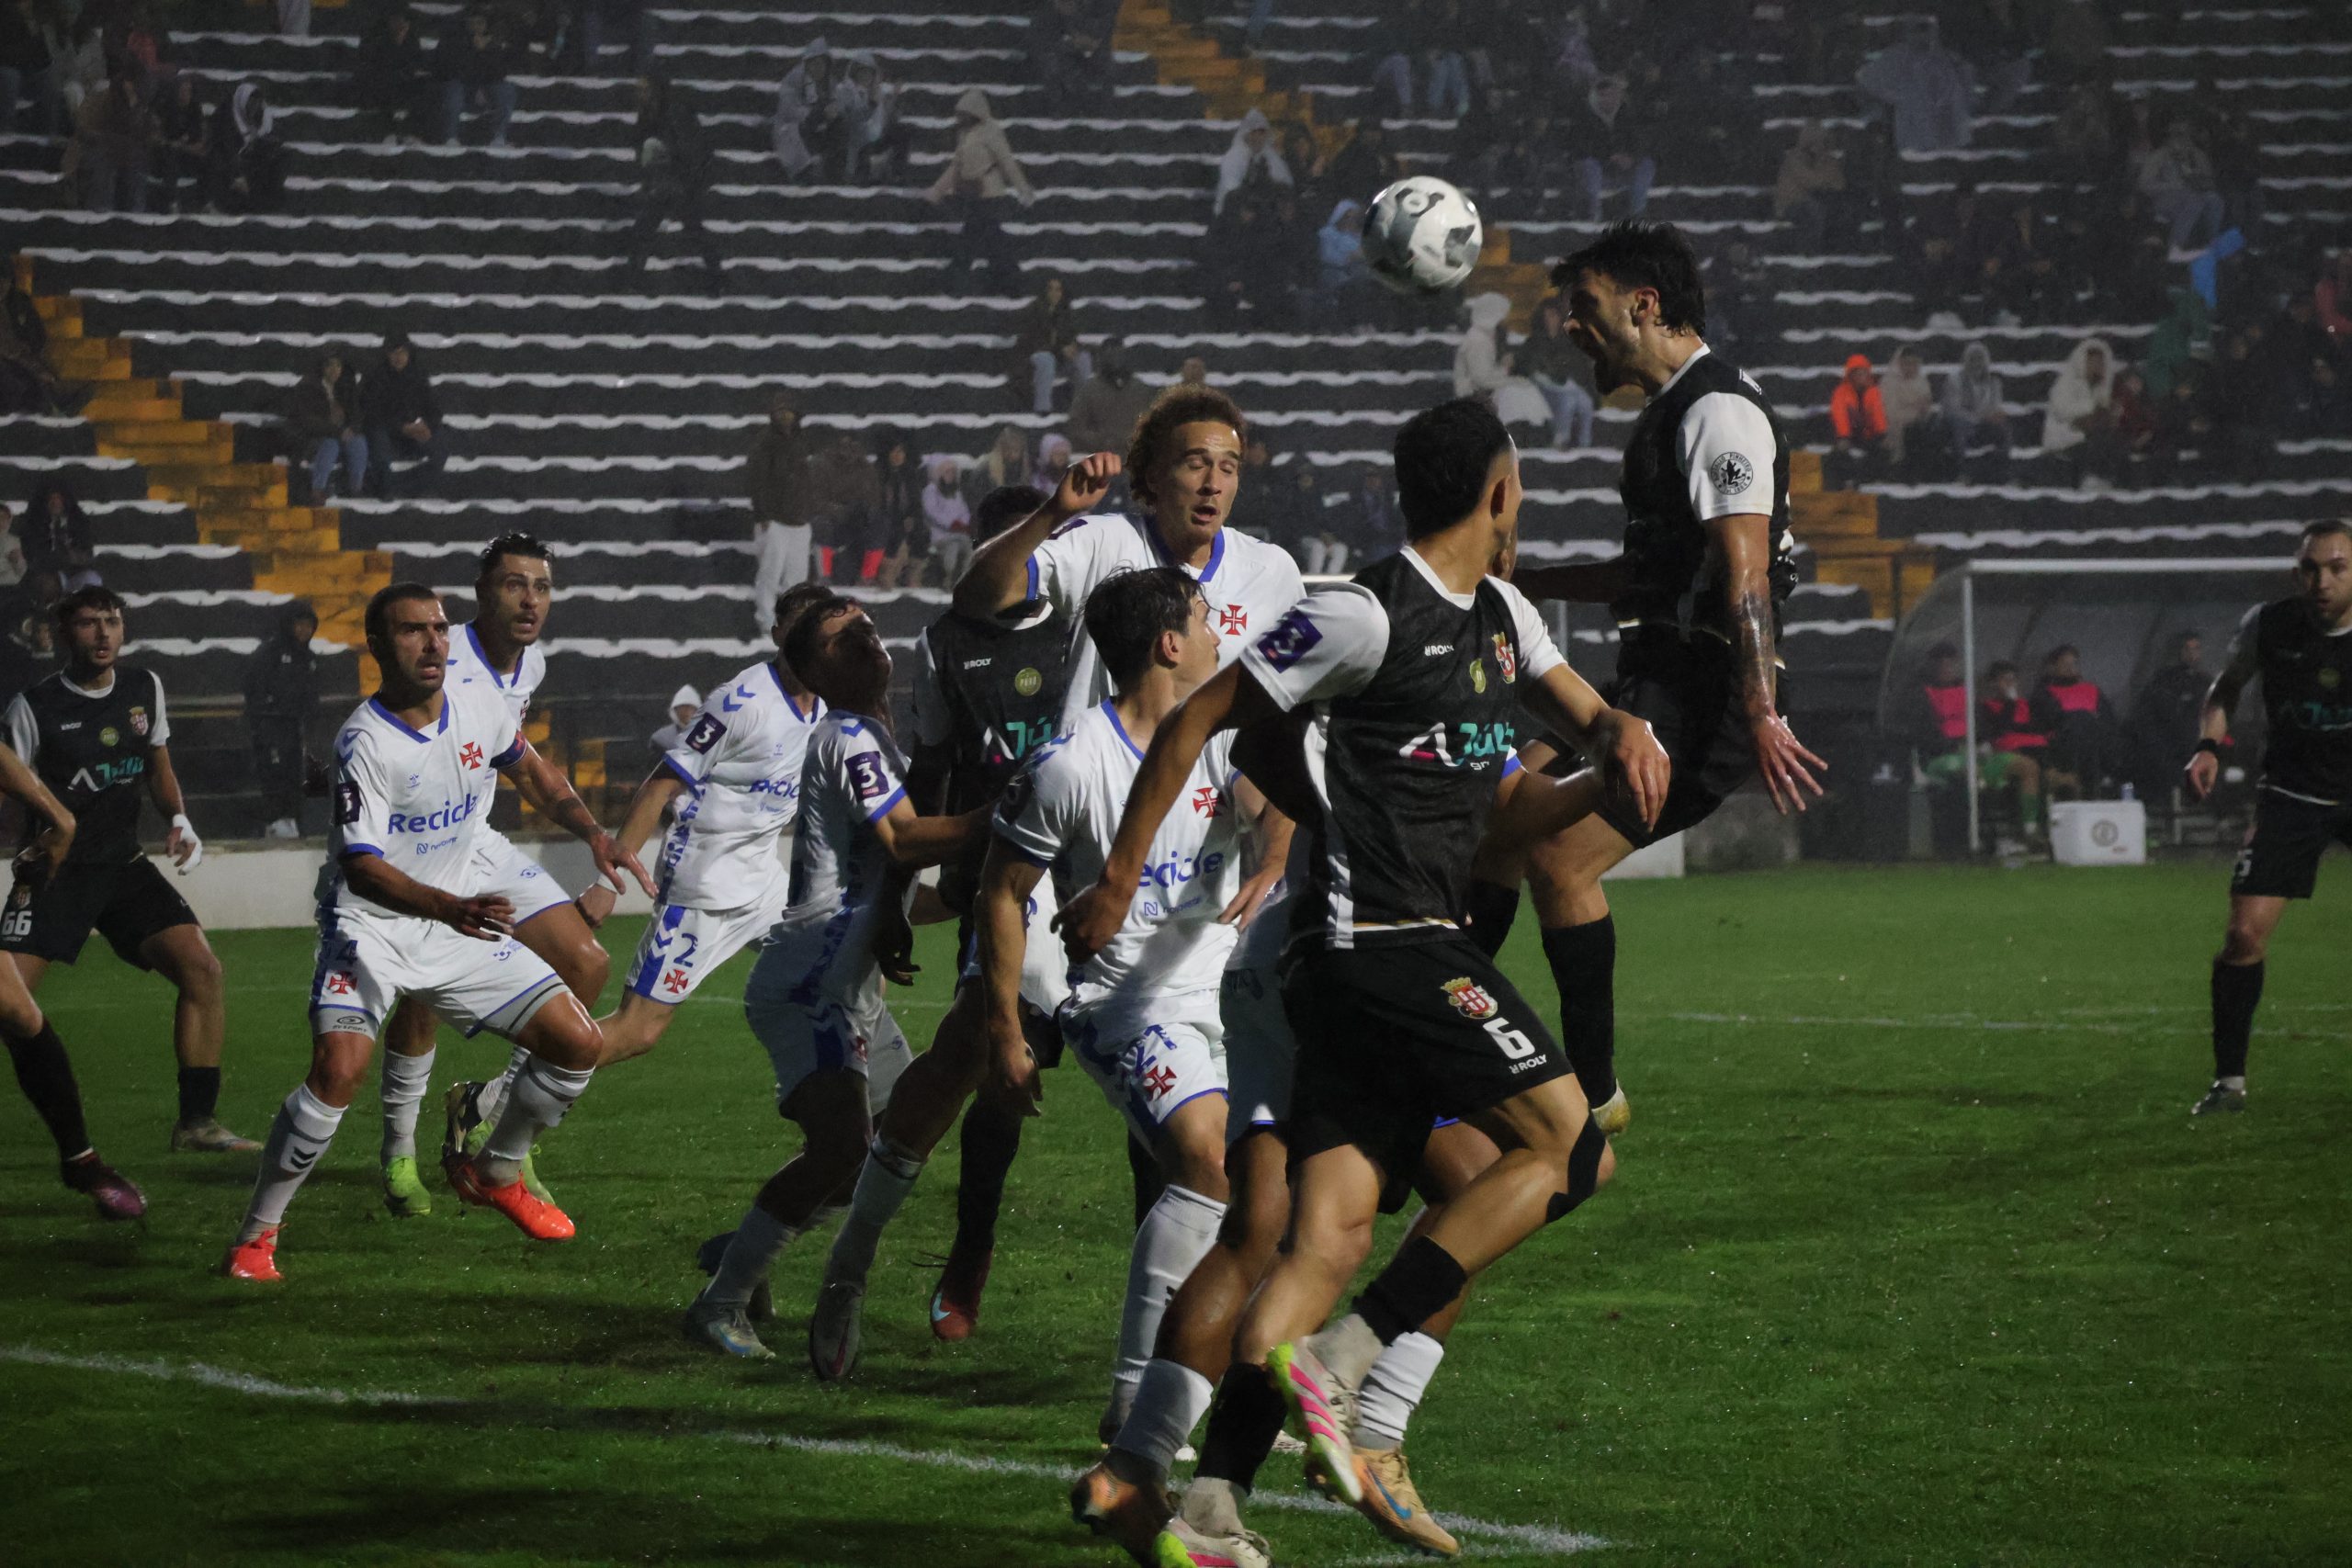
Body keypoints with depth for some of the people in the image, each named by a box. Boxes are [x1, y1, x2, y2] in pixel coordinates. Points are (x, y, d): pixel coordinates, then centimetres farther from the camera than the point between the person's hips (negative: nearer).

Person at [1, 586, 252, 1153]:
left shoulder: (145, 688, 7)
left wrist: (178, 819, 1)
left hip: (125, 866, 4)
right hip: (55, 871, -4)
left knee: (202, 968, -10)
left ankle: (197, 1122, -1)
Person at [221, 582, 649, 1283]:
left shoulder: (479, 709, -2)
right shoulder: (365, 743, -22)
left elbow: (531, 772, 19)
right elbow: (362, 865, -27)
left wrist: (592, 831, 5)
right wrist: (451, 908, -41)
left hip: (460, 921, 6)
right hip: (372, 927, -6)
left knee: (580, 1046, 1)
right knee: (339, 1069, -28)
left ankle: (492, 1172, 26)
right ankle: (256, 1235, -12)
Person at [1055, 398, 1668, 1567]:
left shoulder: (1501, 618, 18)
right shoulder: (1367, 618, -9)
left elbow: (1583, 714, 34)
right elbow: (1195, 723, -6)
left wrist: (1624, 741, 9)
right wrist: (1117, 882, -3)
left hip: (1420, 951, 9)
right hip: (1377, 938, -9)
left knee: (1329, 1238, 0)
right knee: (1568, 1150, -11)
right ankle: (1342, 1362, -14)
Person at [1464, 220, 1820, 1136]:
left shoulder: (1717, 412, -12)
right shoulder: (1671, 411, 20)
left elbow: (1744, 572, -21)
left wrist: (1762, 716, -28)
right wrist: (1519, 580, 34)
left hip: (1701, 699, -11)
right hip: (1655, 690, 11)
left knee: (1557, 855, -18)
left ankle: (1594, 1096, -11)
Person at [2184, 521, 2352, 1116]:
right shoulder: (2267, 625, -9)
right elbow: (2228, 684, 12)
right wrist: (2209, 744, -4)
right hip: (2291, 795, 1)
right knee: (2244, 933, -9)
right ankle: (2230, 1080, 3)